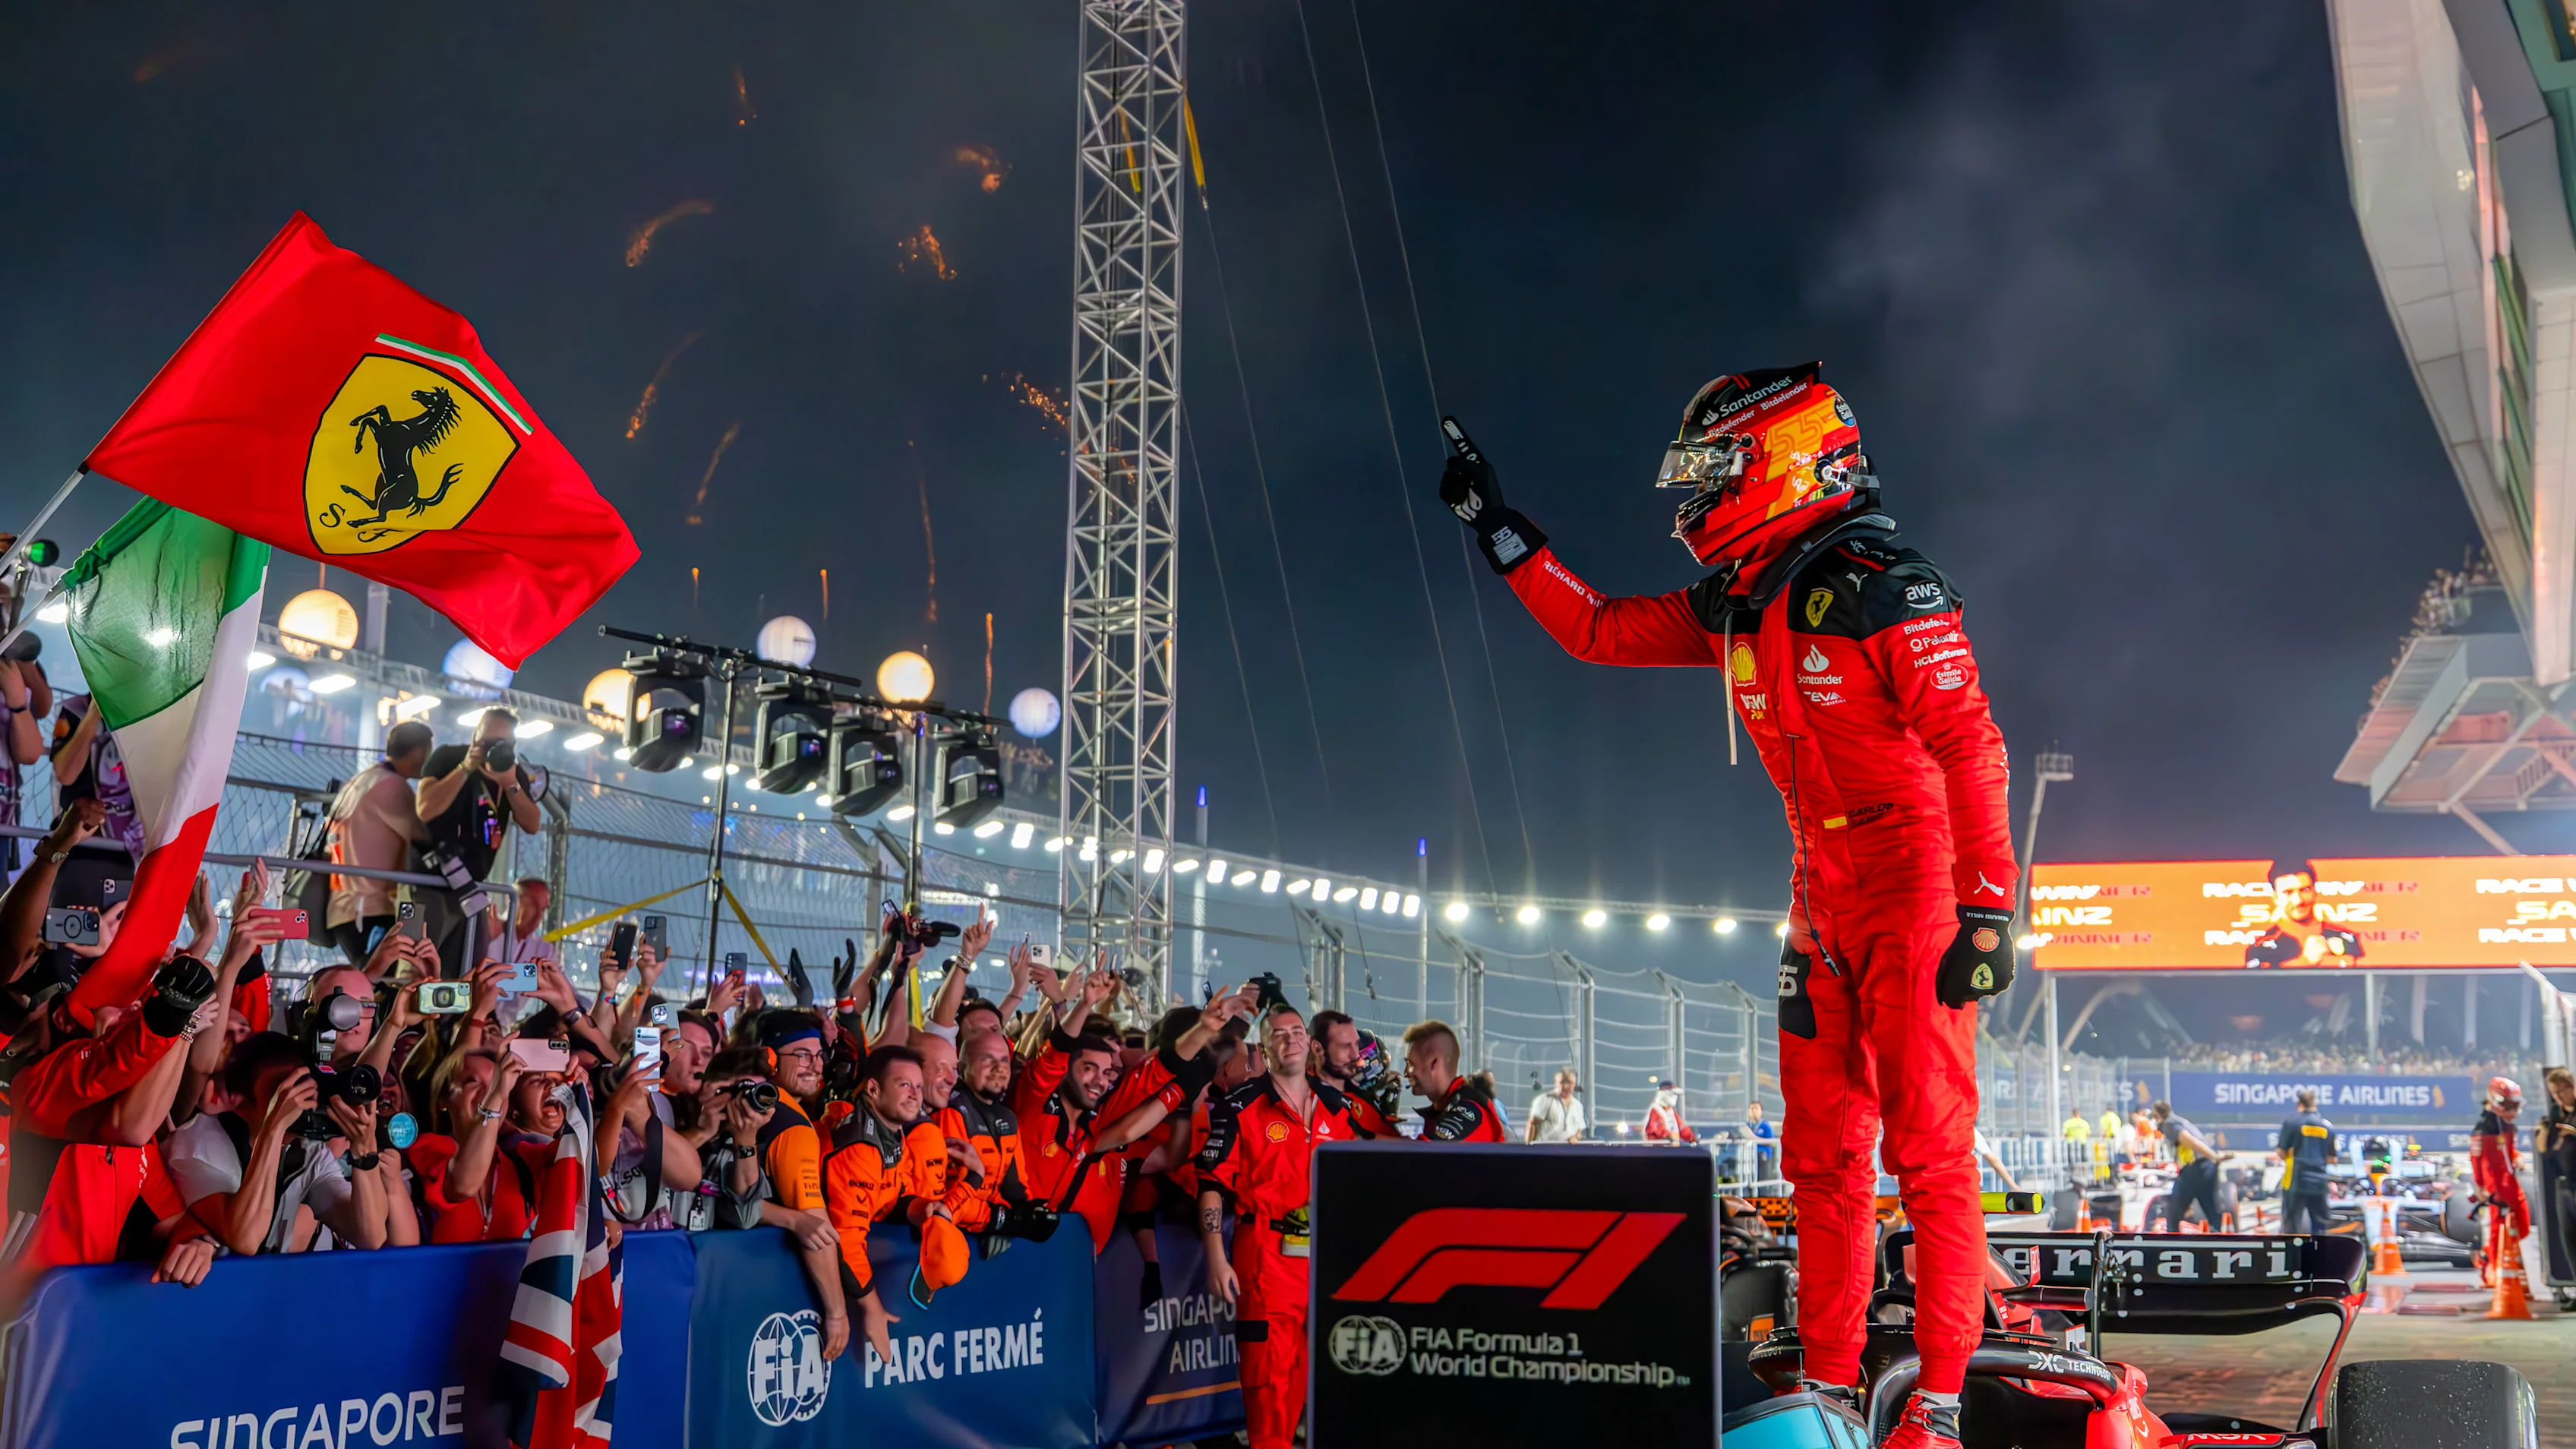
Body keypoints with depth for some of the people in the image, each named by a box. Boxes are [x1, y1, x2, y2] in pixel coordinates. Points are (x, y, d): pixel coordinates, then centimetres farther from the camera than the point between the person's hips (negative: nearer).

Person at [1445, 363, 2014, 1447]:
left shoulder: (1884, 586, -14)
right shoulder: (1735, 608, 10)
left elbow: (1970, 745, -17)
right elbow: (1597, 630, 19)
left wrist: (1989, 911, -21)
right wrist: (1493, 524, 17)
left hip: (1917, 881, -8)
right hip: (1822, 890, 8)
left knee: (1929, 1146, -6)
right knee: (1823, 1151, 8)